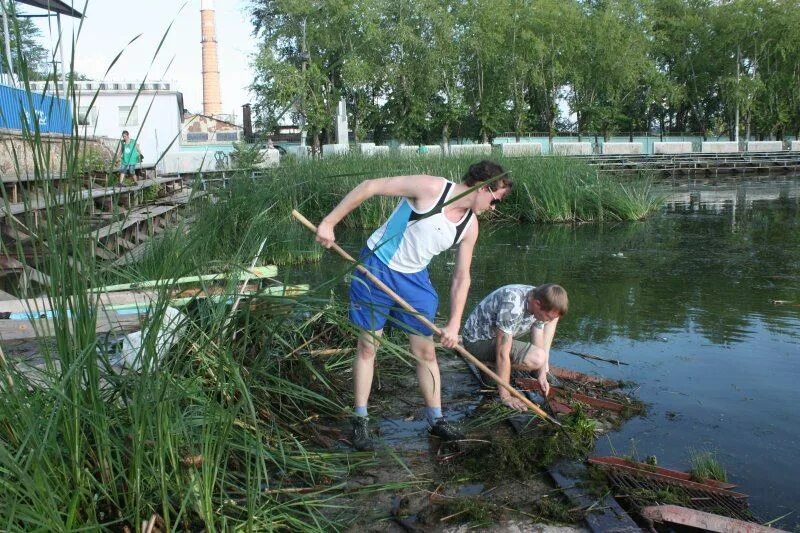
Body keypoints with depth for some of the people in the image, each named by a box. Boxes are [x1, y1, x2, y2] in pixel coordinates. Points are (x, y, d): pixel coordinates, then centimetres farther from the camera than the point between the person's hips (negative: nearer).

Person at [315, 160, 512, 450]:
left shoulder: (470, 226, -2)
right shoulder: (431, 188, -22)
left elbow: (461, 277, 3)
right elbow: (370, 186, -21)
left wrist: (454, 324, -4)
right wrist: (329, 222, -23)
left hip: (414, 279, 6)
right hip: (377, 268, -5)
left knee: (426, 351, 7)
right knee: (368, 346, 2)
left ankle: (435, 419, 23)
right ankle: (360, 420, 17)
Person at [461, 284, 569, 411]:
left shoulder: (539, 302, -10)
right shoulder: (512, 305, -36)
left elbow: (538, 343, 2)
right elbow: (502, 353, -33)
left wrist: (542, 374, -9)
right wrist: (505, 397, -28)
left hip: (495, 336, 8)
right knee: (536, 359, -27)